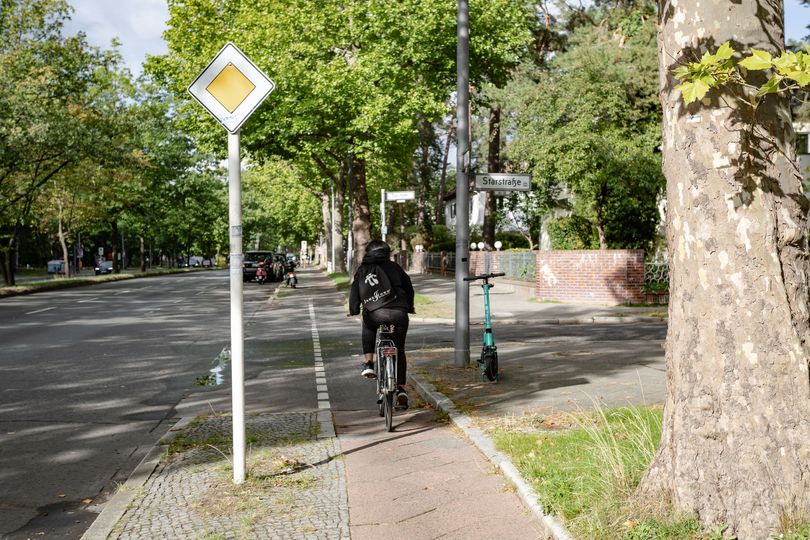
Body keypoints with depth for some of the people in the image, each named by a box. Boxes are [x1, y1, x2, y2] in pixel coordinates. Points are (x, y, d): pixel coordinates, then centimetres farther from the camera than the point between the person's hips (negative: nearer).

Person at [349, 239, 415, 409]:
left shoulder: (363, 269, 18)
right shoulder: (394, 267, 21)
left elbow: (355, 290, 15)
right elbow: (408, 287, 26)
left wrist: (353, 310, 29)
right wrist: (410, 307, 41)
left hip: (375, 313, -1)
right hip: (399, 313, 1)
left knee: (368, 327, 35)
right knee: (399, 349, 18)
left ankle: (369, 363, 18)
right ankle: (400, 388, 10)